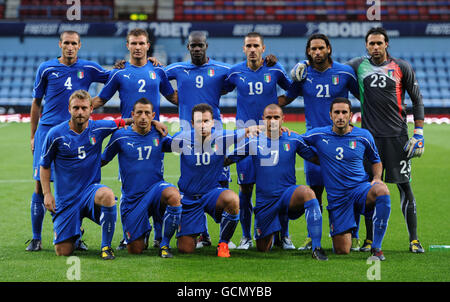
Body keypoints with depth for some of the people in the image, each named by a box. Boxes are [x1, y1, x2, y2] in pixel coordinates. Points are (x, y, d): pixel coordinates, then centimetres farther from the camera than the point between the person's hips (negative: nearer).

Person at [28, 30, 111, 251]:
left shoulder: (88, 68, 7)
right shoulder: (46, 69, 6)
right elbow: (36, 103, 12)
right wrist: (33, 136, 10)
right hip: (48, 129, -1)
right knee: (40, 184, -4)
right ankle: (36, 238, 3)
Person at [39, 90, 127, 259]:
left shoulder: (98, 128, -2)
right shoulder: (56, 134, -6)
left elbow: (122, 123, 17)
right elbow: (44, 166, 6)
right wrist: (47, 193, -3)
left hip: (91, 188, 0)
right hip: (66, 198, 0)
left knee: (107, 195, -38)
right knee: (63, 252, -5)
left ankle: (106, 246, -18)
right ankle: (76, 232, 34)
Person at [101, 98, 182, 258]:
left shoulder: (159, 135, 3)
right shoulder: (120, 136, -1)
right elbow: (102, 160, 9)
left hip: (155, 188, 0)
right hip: (132, 197, 0)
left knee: (174, 195, -37)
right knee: (135, 250, -2)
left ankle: (165, 244, -17)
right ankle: (145, 231, 38)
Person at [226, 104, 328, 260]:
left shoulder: (293, 139, 1)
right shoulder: (254, 142, 2)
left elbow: (318, 159, 7)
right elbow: (226, 160, 6)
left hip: (288, 194, -2)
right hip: (264, 201, 2)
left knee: (308, 193, -37)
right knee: (262, 249, 9)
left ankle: (316, 247, -36)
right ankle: (271, 234, 49)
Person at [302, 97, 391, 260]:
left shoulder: (364, 136, 2)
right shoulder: (319, 135, 1)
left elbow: (376, 161, 18)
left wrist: (376, 178, -1)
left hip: (361, 189, 0)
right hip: (336, 197, 0)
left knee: (382, 191, -38)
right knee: (342, 251, -5)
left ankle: (376, 248, -27)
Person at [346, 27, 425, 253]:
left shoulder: (402, 67, 3)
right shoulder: (359, 65, 7)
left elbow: (417, 100, 7)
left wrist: (419, 132, 0)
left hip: (397, 136, -2)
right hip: (369, 136, 2)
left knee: (405, 187, -3)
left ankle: (414, 240, 2)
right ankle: (370, 239, 12)